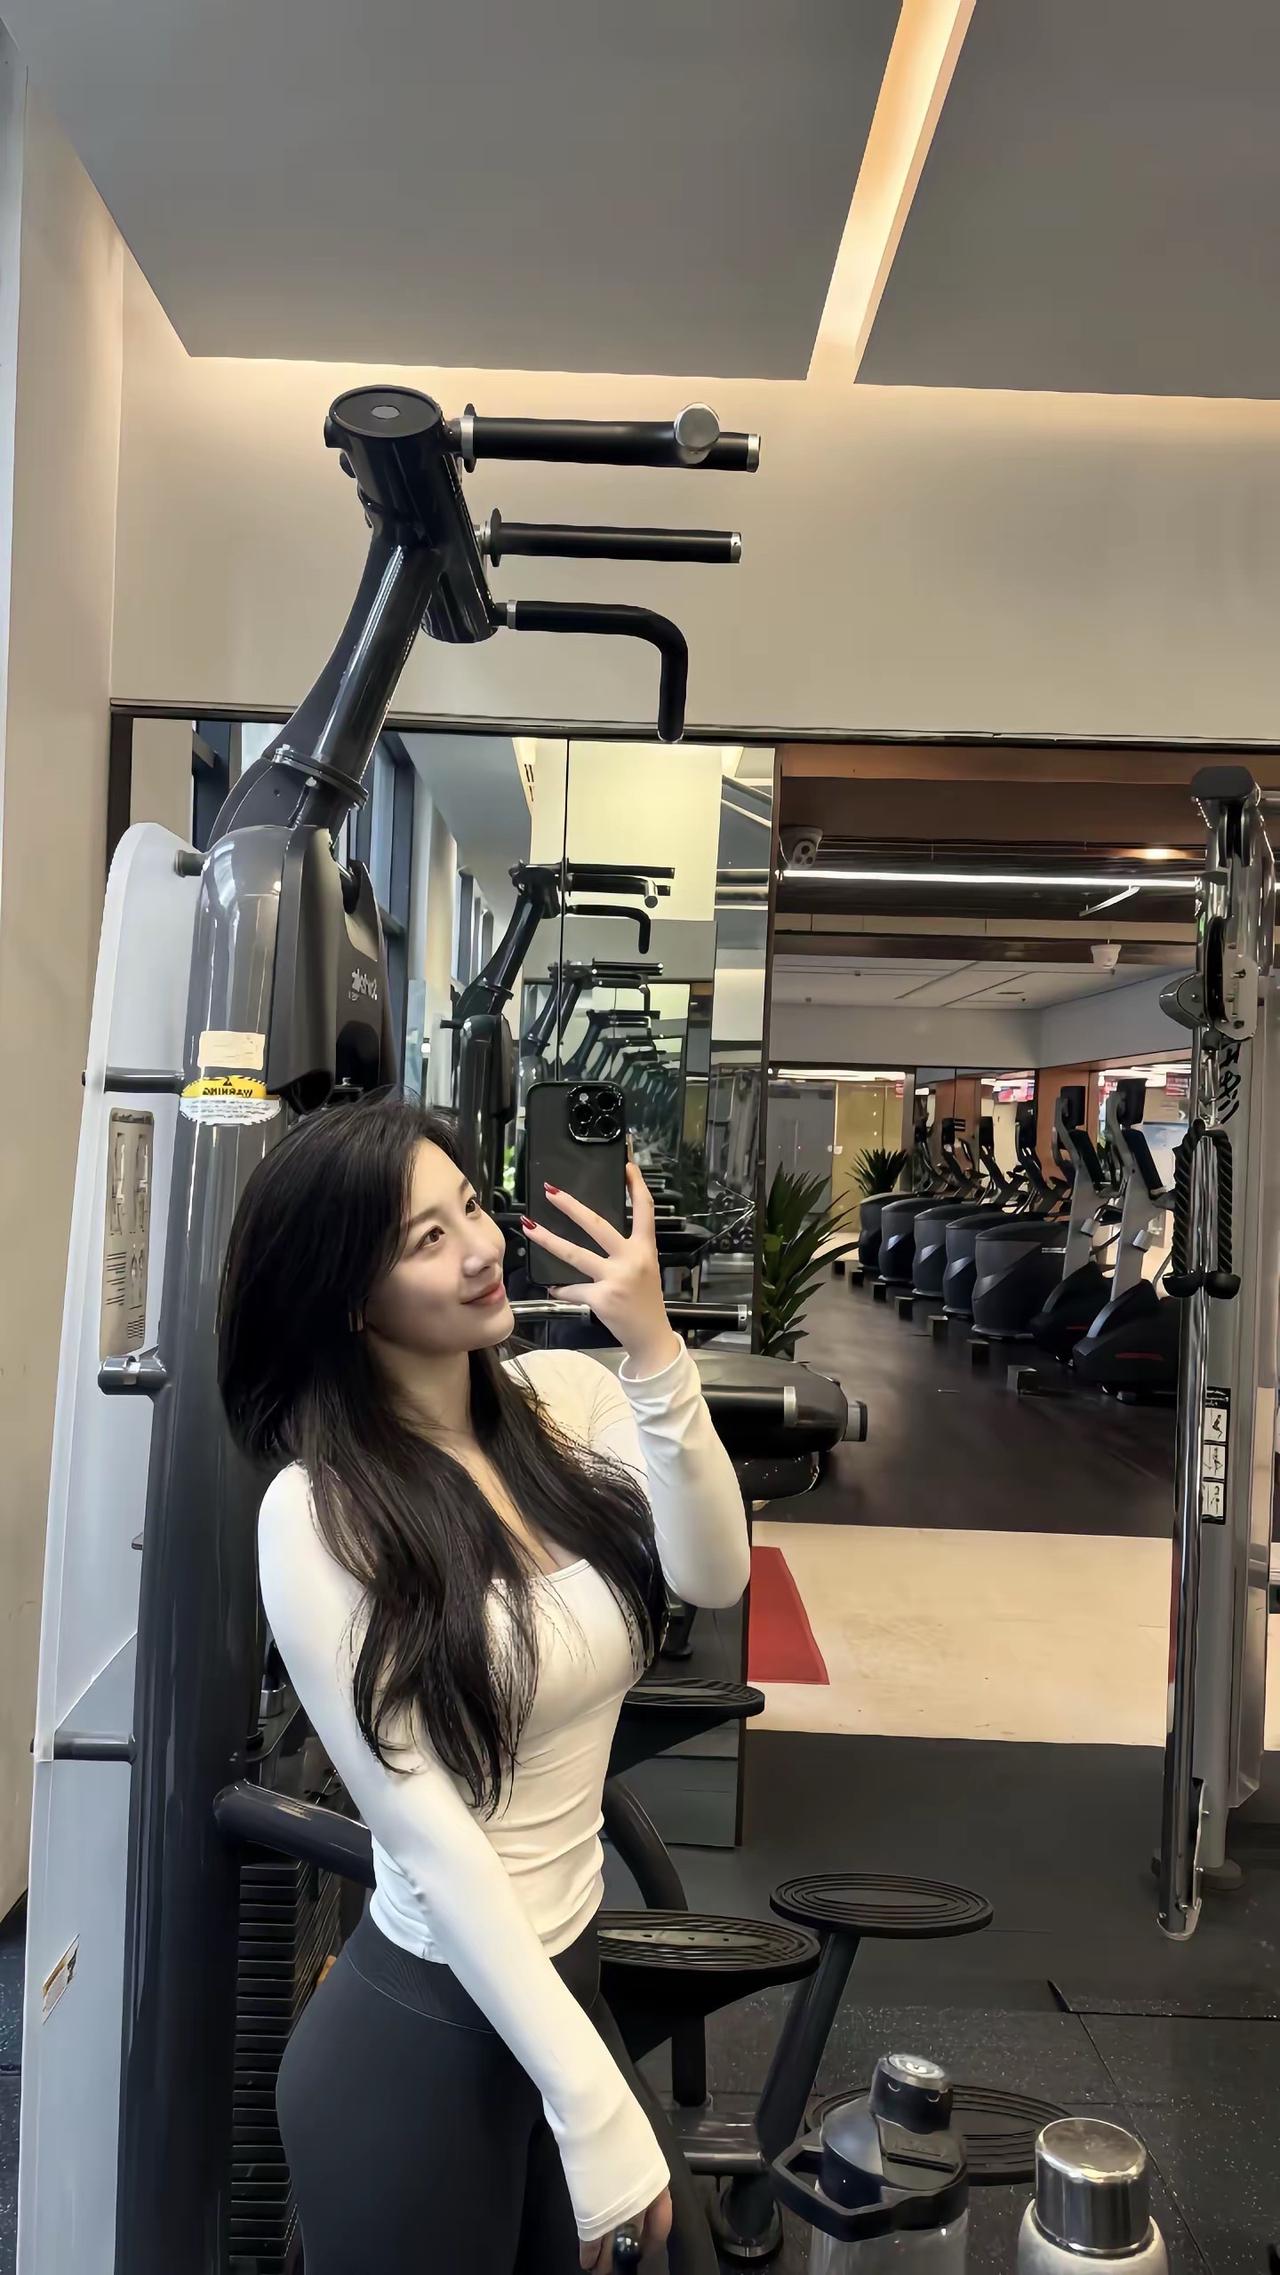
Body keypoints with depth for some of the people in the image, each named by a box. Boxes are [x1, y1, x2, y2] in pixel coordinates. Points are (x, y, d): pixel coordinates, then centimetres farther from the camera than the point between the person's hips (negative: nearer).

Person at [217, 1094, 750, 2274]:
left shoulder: (566, 1394, -5)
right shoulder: (320, 1513, -21)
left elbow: (713, 1577, -18)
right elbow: (429, 1834, -22)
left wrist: (657, 1356, -30)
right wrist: (593, 2109, -20)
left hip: (564, 1968, 6)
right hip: (423, 2029, -5)